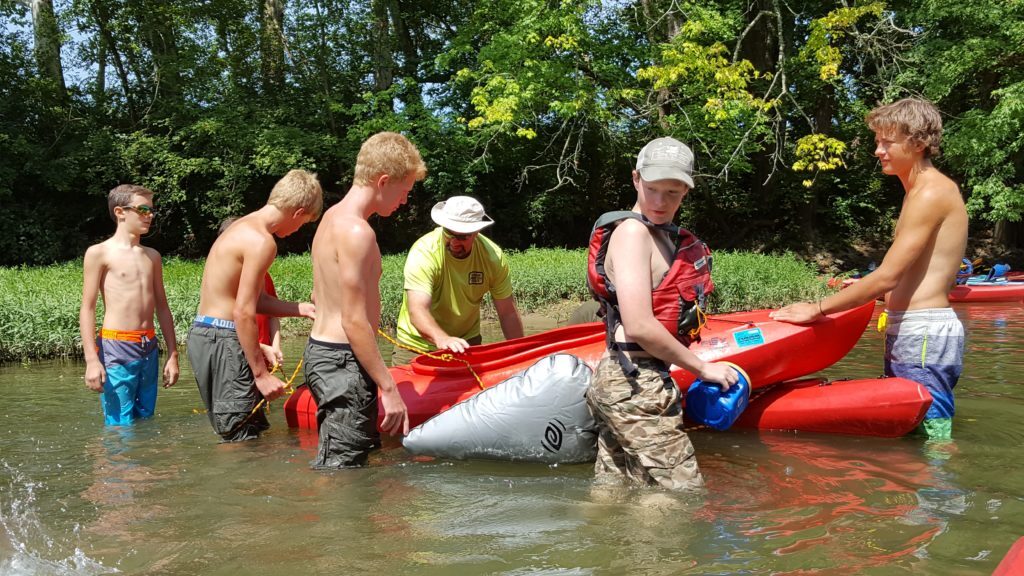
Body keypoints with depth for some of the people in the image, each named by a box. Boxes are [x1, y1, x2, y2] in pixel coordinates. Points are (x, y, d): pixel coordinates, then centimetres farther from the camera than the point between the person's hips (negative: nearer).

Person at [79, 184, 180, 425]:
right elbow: (87, 309, -5)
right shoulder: (99, 253, -2)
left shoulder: (152, 256, 15)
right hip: (116, 349, -6)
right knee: (120, 426, -6)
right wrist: (92, 360, -14)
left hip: (149, 349, 6)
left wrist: (173, 355, 15)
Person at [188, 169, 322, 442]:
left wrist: (301, 308, 18)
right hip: (222, 340, -10)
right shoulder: (262, 241, -17)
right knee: (242, 439, -5)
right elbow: (243, 312, -20)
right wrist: (261, 373, -17)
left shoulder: (244, 226, 15)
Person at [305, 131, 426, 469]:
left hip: (322, 350, 10)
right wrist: (389, 387, -16)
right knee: (340, 467, -7)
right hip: (342, 364, -10)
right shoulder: (357, 232, -18)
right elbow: (355, 321, -20)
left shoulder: (334, 217, 14)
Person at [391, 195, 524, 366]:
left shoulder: (493, 256, -14)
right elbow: (417, 311, -38)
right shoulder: (423, 252, -26)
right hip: (417, 344, -2)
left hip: (466, 343, 2)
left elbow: (508, 314, -6)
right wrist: (442, 339, -56)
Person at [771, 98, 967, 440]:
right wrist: (862, 289, 16)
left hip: (926, 335, -11)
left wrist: (817, 309, -15)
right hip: (907, 332, 11)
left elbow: (887, 277, -19)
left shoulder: (932, 193, -14)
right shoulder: (919, 191, 18)